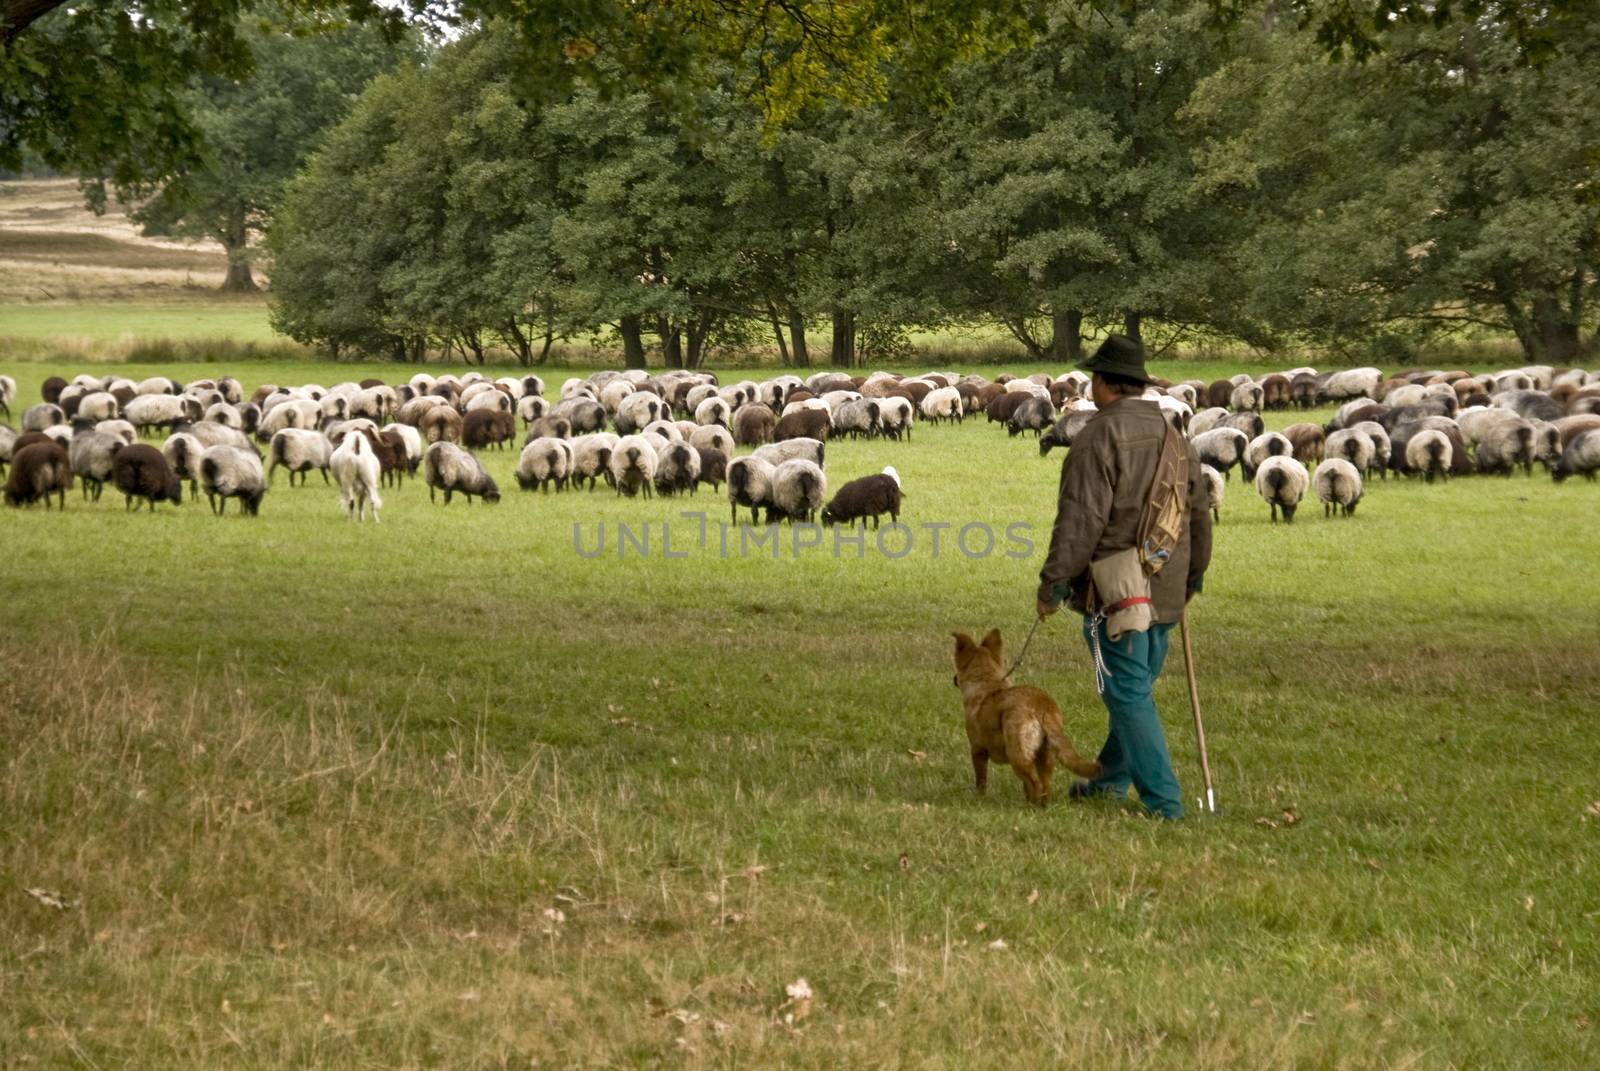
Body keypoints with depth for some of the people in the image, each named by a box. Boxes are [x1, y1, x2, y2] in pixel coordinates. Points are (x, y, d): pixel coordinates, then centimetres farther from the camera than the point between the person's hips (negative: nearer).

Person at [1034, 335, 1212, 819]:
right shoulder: (1174, 433, 11)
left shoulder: (1099, 437, -14)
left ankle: (1163, 801, -8)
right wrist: (1193, 575, 29)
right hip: (1166, 590, 8)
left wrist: (1053, 582, -13)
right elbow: (1198, 512, 18)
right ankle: (1111, 779, 33)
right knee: (1136, 687, 20)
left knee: (1130, 695, -4)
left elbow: (1080, 519, -18)